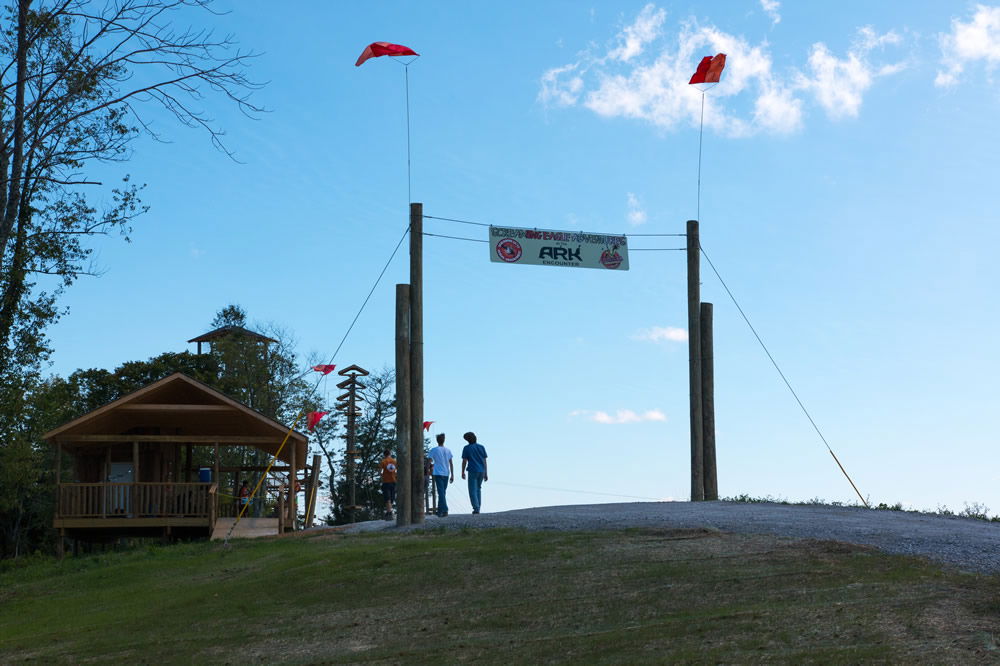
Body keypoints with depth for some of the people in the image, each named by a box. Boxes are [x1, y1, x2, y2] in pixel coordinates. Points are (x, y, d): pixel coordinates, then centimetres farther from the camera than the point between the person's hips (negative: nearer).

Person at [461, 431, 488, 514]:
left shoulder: (466, 448, -5)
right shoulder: (482, 447, 6)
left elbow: (464, 461, -5)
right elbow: (485, 461, 5)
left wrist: (463, 472, 7)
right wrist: (486, 474, 9)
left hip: (472, 471, -4)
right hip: (481, 471, 4)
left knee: (473, 490, 0)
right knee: (478, 489, 20)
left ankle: (476, 508, -13)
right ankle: (478, 507, 17)